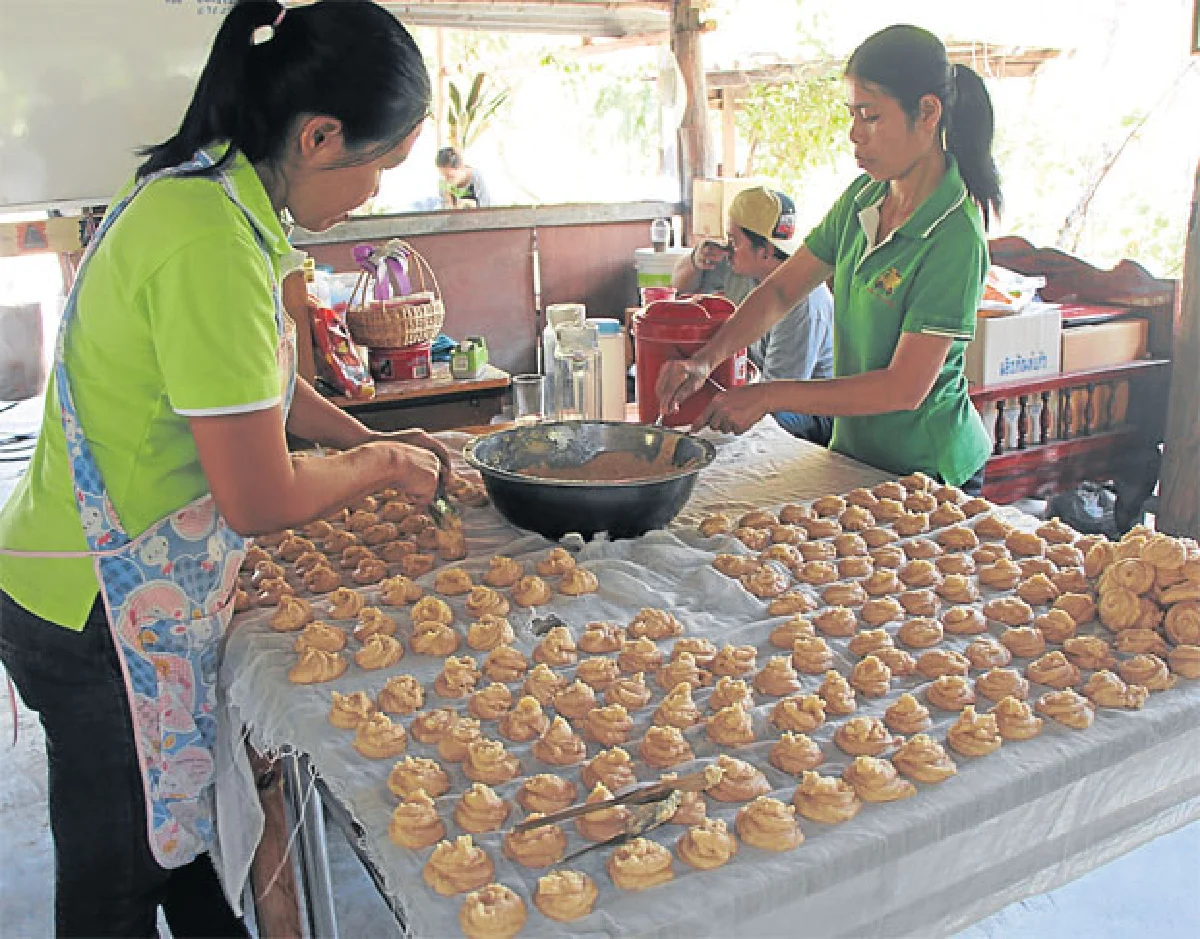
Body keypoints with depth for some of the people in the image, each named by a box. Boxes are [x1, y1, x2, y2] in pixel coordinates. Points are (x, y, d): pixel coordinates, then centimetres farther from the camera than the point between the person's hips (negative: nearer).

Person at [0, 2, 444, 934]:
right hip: (98, 614, -9)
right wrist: (376, 467, -8)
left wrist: (371, 438, 12)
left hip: (150, 592, 9)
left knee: (184, 822, 25)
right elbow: (261, 502, -26)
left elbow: (257, 385, 17)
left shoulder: (211, 195, 2)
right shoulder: (214, 244, -30)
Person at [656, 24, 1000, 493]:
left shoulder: (955, 235, -23)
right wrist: (705, 360, -11)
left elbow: (906, 387, -26)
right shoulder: (863, 198, -1)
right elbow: (782, 288, 3)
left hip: (927, 467, -7)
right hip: (854, 450, 7)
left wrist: (770, 395, -25)